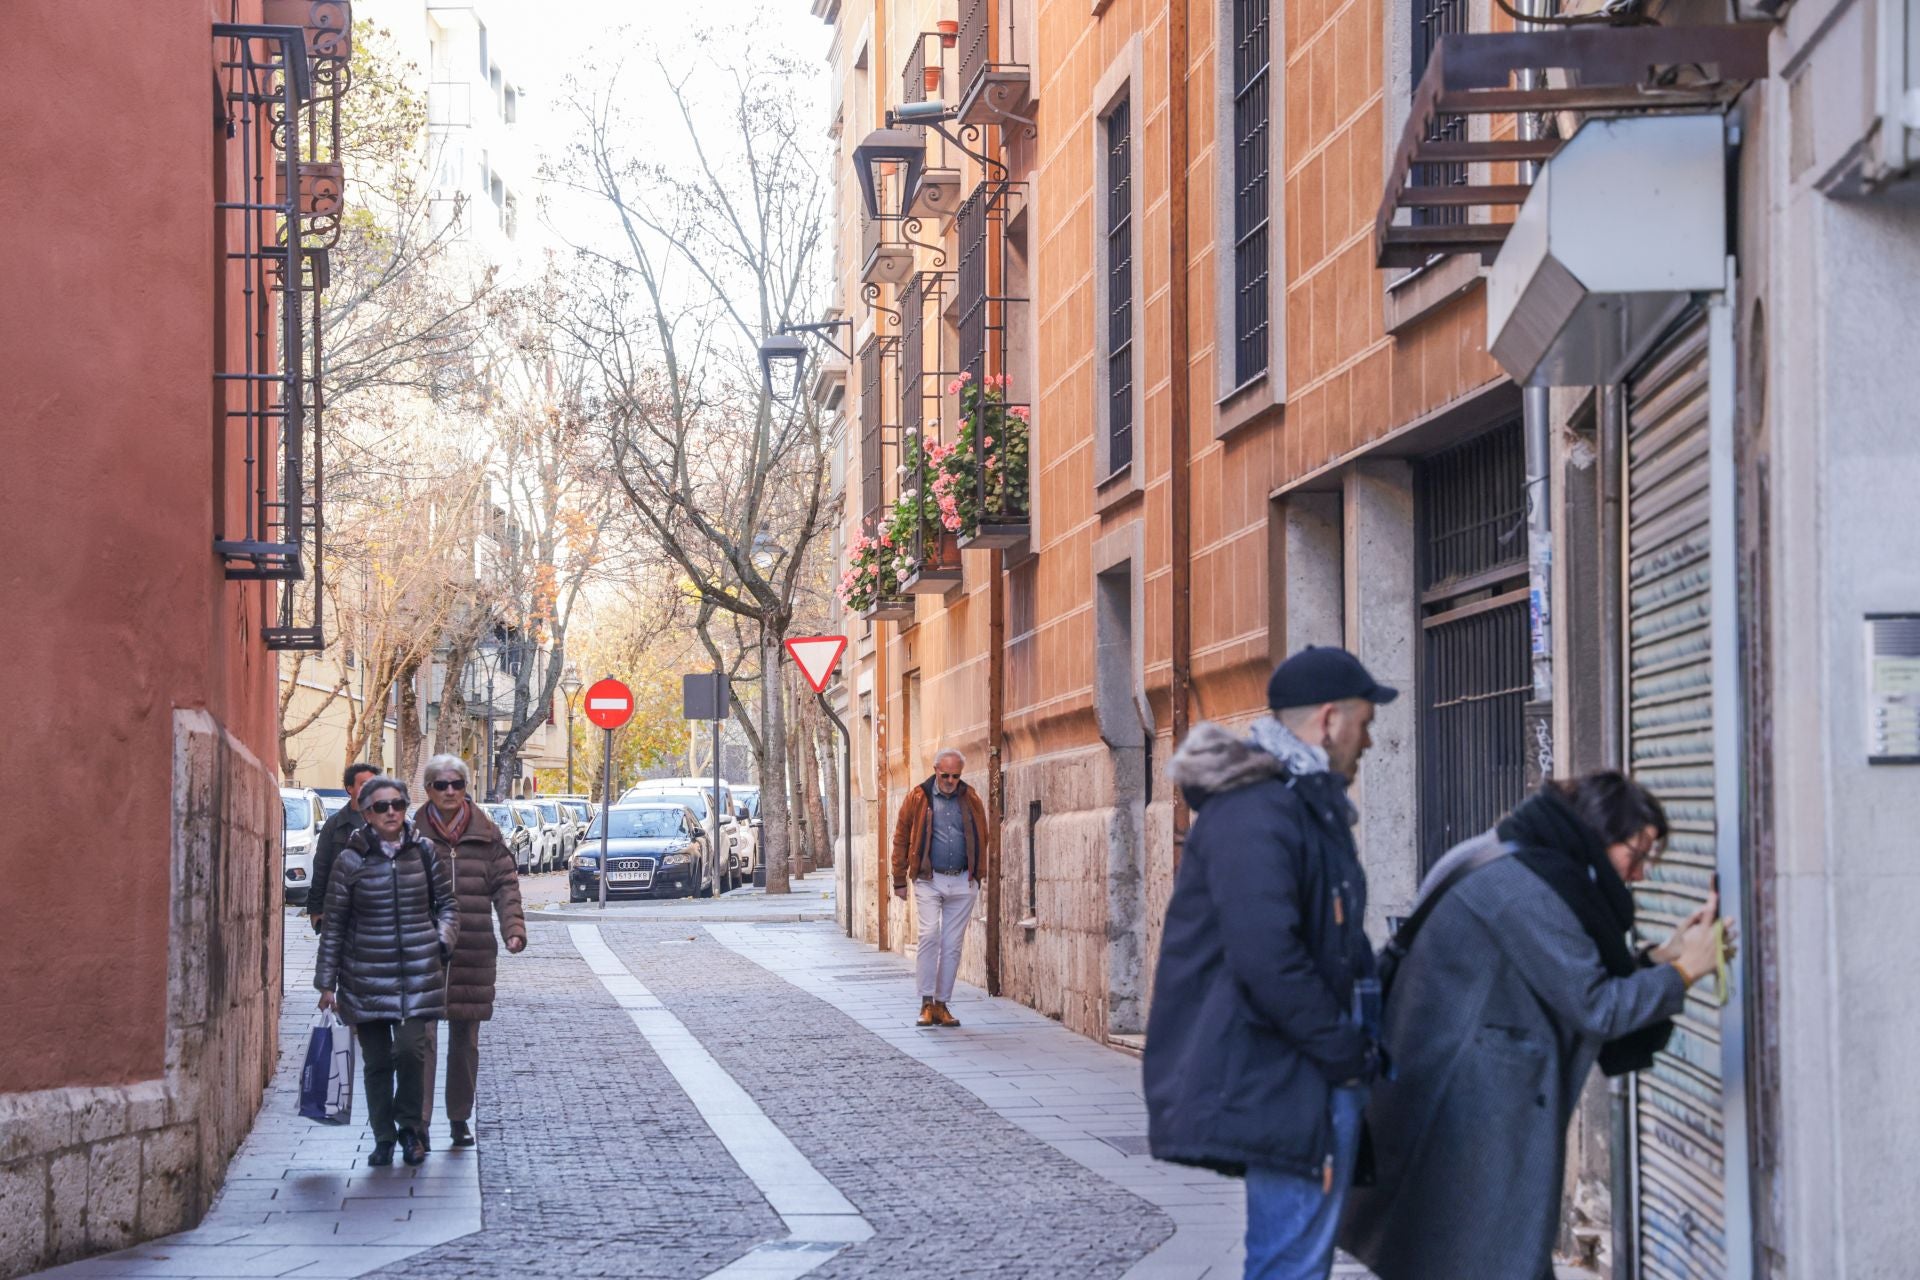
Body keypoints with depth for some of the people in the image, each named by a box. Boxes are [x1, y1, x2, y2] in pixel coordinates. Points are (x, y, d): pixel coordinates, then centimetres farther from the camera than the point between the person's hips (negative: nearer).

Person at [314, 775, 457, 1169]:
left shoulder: (424, 853, 4)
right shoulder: (351, 860, -2)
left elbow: (448, 904, 15)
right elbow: (333, 924, 3)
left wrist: (442, 941, -3)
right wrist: (327, 982, 3)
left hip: (418, 973, 0)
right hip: (367, 975, 0)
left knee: (410, 1050, -13)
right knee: (377, 1061, 5)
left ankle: (409, 1126, 10)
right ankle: (383, 1138, 19)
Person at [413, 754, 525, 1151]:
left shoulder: (487, 835, 7)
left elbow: (505, 884, 6)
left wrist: (514, 928, -8)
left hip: (473, 952, 2)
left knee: (466, 1039, 11)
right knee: (422, 1036, -9)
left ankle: (460, 1117, 23)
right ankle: (419, 1122, -8)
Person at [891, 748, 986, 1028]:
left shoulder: (971, 800, 6)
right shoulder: (918, 799, -1)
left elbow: (981, 839, 16)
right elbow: (901, 840, 3)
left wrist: (978, 875, 13)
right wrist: (899, 881, 3)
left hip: (962, 882, 3)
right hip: (929, 881, -3)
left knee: (953, 945, 4)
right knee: (929, 935, -17)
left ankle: (942, 1005, 11)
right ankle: (927, 1003, -11)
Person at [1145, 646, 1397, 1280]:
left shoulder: (1306, 803, 17)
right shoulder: (1256, 813, -18)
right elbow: (1266, 959, -27)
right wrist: (1347, 1054, -17)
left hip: (1313, 1080, 11)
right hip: (1285, 1085, -11)